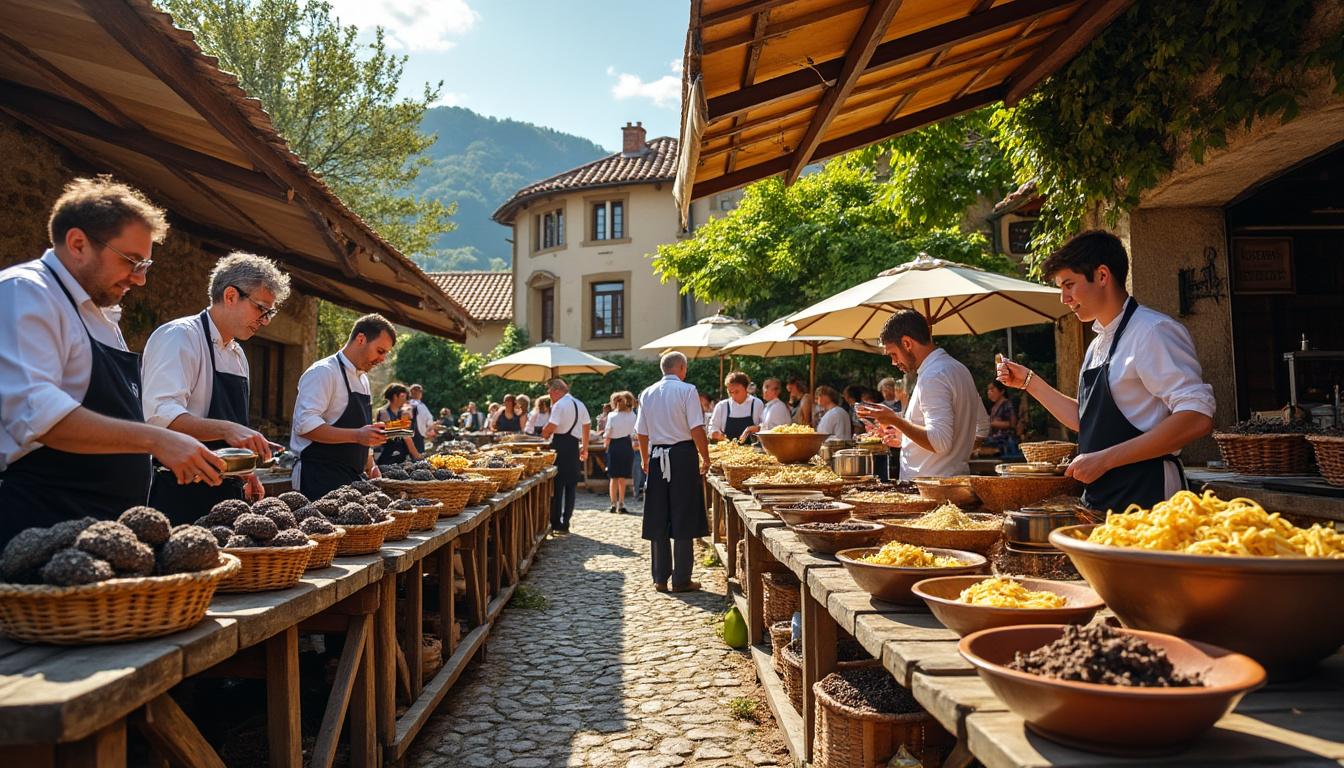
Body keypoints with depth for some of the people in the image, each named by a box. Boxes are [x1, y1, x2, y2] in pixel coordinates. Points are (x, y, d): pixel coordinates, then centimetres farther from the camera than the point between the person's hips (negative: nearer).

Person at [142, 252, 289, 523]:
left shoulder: (237, 354, 17)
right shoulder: (179, 337, -11)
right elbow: (160, 415, -26)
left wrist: (246, 474, 16)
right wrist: (226, 429, -37)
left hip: (226, 494, 8)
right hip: (181, 495, -8)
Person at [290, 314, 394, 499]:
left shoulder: (362, 380, 19)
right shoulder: (324, 372, -10)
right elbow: (304, 425, -21)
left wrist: (370, 467, 13)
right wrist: (356, 435, -26)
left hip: (352, 480, 8)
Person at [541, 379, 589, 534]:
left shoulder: (560, 405, -11)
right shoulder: (580, 404, 16)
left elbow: (551, 426, -20)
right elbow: (587, 426, 21)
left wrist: (543, 435, -2)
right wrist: (585, 447, 27)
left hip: (560, 446, -7)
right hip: (574, 446, 7)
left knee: (556, 486, -1)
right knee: (571, 486, 9)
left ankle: (555, 523, 1)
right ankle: (565, 524, 11)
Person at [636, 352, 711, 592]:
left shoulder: (647, 394, 8)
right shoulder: (687, 390, -7)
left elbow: (642, 433, 11)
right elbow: (696, 429, -13)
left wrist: (645, 460, 23)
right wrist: (706, 458, -3)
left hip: (657, 457, 4)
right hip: (683, 456, -4)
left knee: (658, 520, 9)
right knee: (683, 519, 3)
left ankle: (660, 579, 15)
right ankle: (681, 580, 6)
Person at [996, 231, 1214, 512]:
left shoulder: (1153, 331, -13)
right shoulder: (1098, 345, 14)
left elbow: (1197, 418, -21)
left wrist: (1104, 459, -23)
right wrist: (1029, 382, 13)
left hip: (1146, 500, -8)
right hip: (1099, 500, 8)